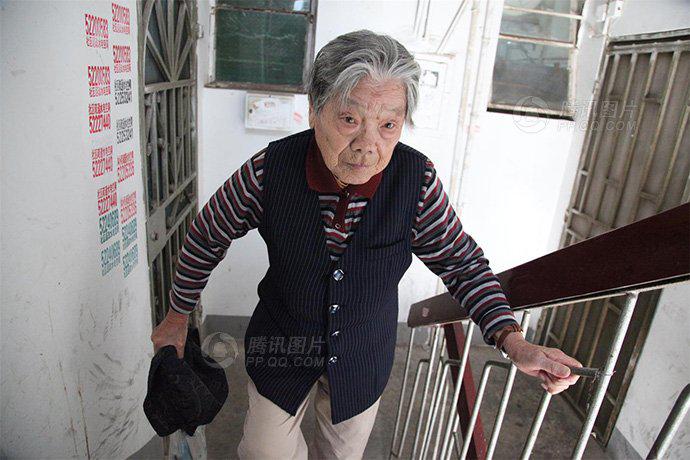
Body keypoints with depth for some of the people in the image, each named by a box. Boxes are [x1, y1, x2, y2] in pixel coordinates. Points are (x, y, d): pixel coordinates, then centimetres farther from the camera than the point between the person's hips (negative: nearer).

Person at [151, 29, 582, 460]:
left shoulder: (417, 179, -23)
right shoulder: (269, 169, -25)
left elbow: (462, 262, -10)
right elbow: (207, 237, -8)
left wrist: (513, 340, -21)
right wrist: (178, 316, 3)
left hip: (364, 353, 2)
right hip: (283, 340, -1)